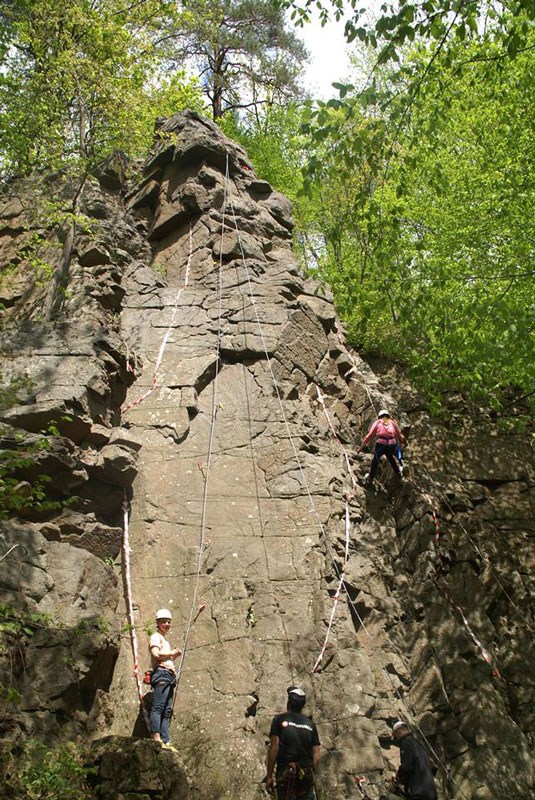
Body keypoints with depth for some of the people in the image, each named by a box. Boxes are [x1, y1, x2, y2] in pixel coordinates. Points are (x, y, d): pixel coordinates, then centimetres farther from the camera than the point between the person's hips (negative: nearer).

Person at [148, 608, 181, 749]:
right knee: (158, 707, -18)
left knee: (167, 711, 3)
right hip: (162, 674, -10)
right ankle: (156, 738, -26)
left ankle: (166, 741, 0)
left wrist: (175, 656, 17)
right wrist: (172, 653, -3)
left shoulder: (165, 640, 32)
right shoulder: (156, 637, 4)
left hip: (169, 676, 10)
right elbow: (156, 654, -14)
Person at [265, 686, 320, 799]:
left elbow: (274, 748, -5)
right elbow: (316, 756, 9)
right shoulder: (310, 724, 13)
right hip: (307, 775, 3)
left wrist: (269, 775, -3)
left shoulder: (279, 719, 4)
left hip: (286, 772, -3)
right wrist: (312, 775, 17)